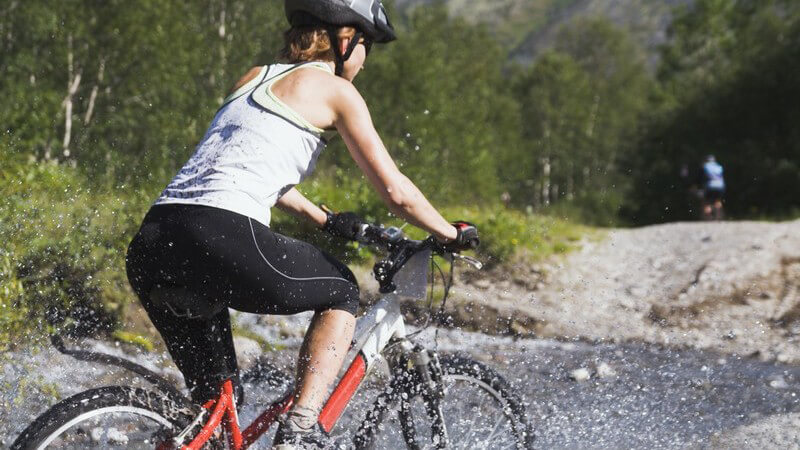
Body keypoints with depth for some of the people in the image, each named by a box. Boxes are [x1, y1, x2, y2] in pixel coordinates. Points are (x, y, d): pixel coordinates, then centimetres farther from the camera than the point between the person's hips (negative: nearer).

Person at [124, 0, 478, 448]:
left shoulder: (254, 77, 28)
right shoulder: (336, 91, 8)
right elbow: (395, 190, 7)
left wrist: (326, 220, 50)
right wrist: (453, 235, 23)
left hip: (150, 248, 7)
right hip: (222, 239, -7)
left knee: (215, 397, 23)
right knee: (341, 293, 19)